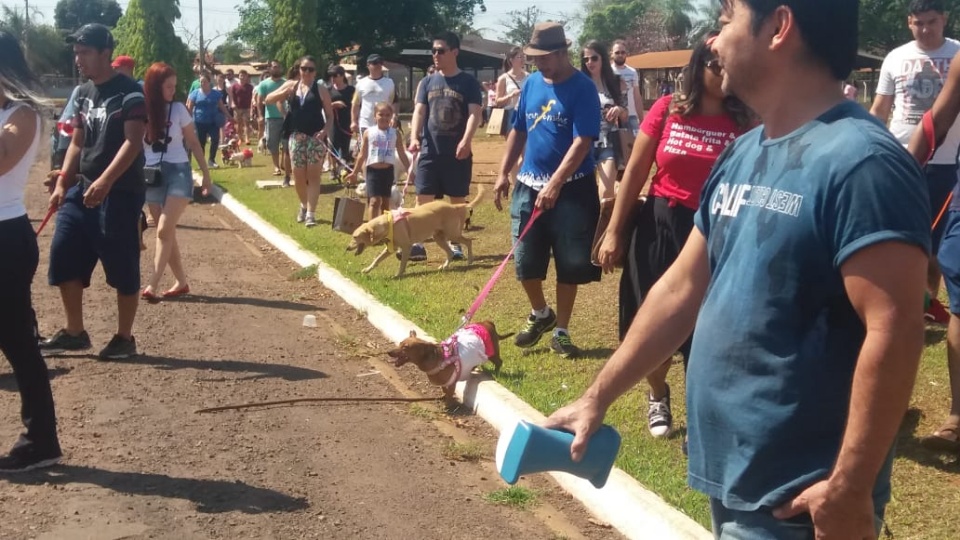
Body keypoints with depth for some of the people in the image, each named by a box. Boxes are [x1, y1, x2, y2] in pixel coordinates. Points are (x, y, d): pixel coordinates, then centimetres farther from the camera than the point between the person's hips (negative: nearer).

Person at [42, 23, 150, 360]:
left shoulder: (129, 93, -10)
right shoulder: (83, 93, 14)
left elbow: (132, 142, -19)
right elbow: (77, 143, 18)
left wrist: (105, 181, -31)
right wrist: (62, 184, 9)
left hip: (121, 193, -8)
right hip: (82, 190, 8)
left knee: (122, 268, 0)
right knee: (63, 259, 8)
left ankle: (124, 338, 13)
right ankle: (74, 333, 21)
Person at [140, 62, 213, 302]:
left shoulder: (178, 109, -2)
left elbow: (193, 143, 6)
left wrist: (206, 172, 8)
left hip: (177, 172, -3)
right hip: (151, 176, 3)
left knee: (165, 230, -14)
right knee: (166, 233, 8)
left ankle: (152, 285, -16)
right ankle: (181, 282, 19)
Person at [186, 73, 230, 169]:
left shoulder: (216, 93, 6)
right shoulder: (195, 93, 2)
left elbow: (221, 106, 12)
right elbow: (189, 108, 2)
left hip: (213, 122, 1)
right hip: (200, 122, -1)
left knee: (215, 140, -13)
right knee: (201, 142, 2)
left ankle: (211, 160, 1)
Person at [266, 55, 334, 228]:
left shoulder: (320, 89, 0)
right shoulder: (291, 85, 8)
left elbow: (330, 115, 1)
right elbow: (268, 100, 5)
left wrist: (326, 130, -17)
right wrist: (284, 92, -11)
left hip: (315, 137, -3)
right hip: (296, 136, 3)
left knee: (313, 176, -5)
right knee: (298, 176, 9)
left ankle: (311, 213, -5)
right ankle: (304, 205, 32)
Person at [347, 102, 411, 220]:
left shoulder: (395, 134, 4)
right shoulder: (369, 132, 1)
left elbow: (402, 155, 8)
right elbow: (362, 155, 6)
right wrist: (355, 172, 7)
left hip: (388, 171, 2)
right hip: (372, 170, -2)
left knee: (385, 201, 11)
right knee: (374, 200, -12)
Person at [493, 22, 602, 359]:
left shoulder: (583, 88, -11)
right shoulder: (530, 84, 6)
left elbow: (582, 141, -18)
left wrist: (554, 185, -25)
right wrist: (504, 173, 8)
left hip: (572, 189, -5)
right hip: (528, 185, 5)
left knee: (569, 264, 3)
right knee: (525, 261, 7)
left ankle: (561, 331, 17)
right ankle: (540, 314, 32)